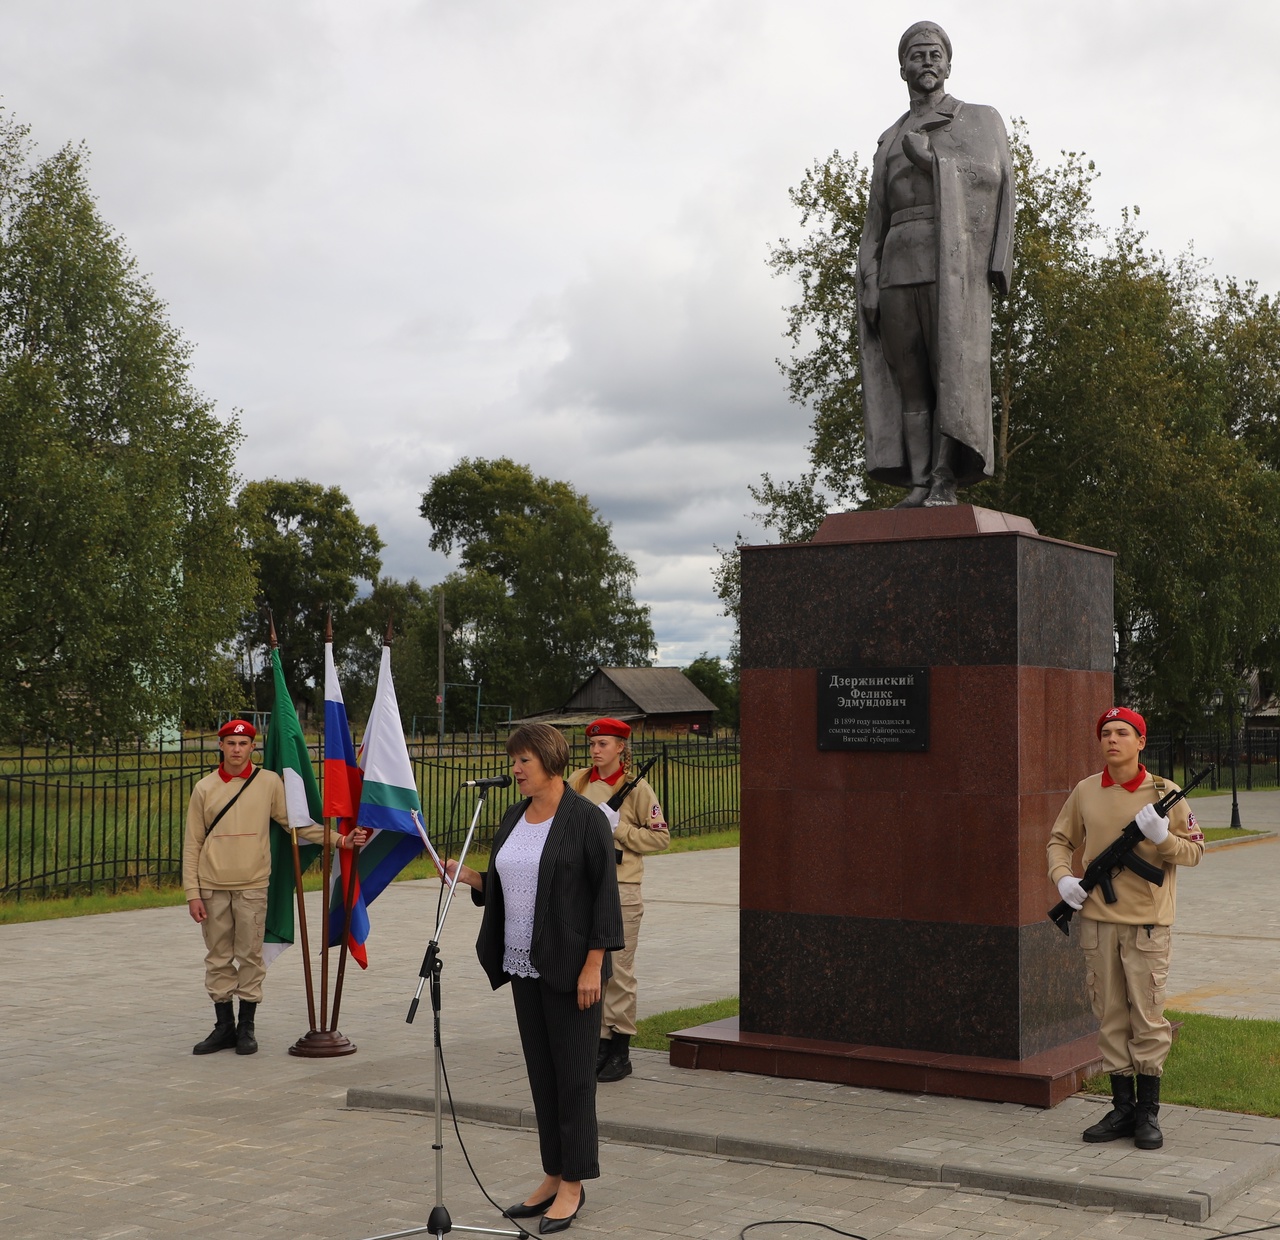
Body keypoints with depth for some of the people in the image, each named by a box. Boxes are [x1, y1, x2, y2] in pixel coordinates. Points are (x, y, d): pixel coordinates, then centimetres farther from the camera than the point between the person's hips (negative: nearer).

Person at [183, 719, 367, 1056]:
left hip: (252, 887, -1)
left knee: (250, 957, 2)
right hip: (213, 888, 1)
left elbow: (296, 823, 4)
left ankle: (247, 1027, 13)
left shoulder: (269, 782, 1)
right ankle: (224, 1027, 17)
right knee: (218, 959, 7)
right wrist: (192, 893, -1)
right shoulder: (204, 789, 3)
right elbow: (192, 844, 4)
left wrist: (339, 840, -5)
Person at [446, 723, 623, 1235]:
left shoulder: (585, 818, -12)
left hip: (571, 966, -7)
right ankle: (553, 1177, 22)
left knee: (573, 1072, 0)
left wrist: (593, 965, -17)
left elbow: (605, 892, -13)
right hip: (525, 963, 7)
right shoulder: (512, 819, 10)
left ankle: (574, 1184, 9)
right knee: (541, 1071, 12)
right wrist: (466, 876, -1)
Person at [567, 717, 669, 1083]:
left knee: (618, 970, -3)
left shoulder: (636, 787, -2)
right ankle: (600, 1043, 16)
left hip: (621, 889, -4)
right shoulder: (578, 782, 10)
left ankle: (620, 1051, 5)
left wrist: (618, 827, -11)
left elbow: (660, 836, -3)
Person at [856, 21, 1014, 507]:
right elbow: (877, 219, 14)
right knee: (909, 381, -5)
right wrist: (869, 284, 3)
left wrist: (930, 161, -12)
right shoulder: (890, 141, 23)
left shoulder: (980, 120, 14)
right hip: (899, 264, 4)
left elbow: (991, 178, -1)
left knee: (953, 370, -15)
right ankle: (918, 486, -8)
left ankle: (945, 485, -20)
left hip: (955, 262, -4)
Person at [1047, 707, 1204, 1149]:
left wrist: (1161, 836, -20)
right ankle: (1122, 1108, 19)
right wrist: (1061, 877, 0)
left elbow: (1194, 850, -1)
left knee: (1147, 1016, -1)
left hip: (1147, 922, -3)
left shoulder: (1164, 794, -2)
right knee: (1110, 1017, 9)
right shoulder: (1085, 792, 7)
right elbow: (1061, 839, 17)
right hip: (1097, 920, 3)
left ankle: (1148, 1113, 10)